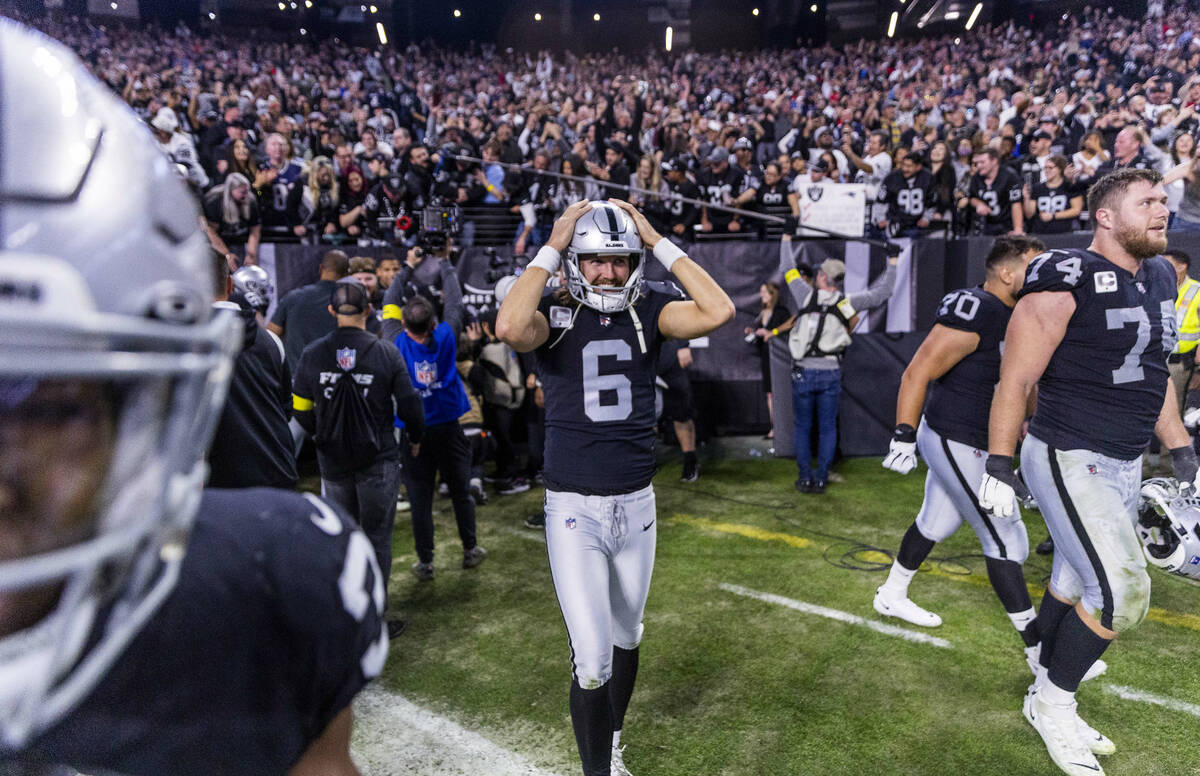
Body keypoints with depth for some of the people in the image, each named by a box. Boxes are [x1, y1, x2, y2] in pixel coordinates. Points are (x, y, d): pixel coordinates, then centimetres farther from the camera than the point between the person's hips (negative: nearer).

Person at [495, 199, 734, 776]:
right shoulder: (553, 313, -9)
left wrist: (658, 242, -13)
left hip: (637, 504, 4)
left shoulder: (648, 308, -2)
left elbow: (718, 311, -19)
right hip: (574, 510, -3)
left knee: (626, 638, 22)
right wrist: (550, 248, -21)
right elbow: (510, 329, -32)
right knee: (592, 662, -5)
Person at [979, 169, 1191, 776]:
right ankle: (1051, 703, 12)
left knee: (1075, 585, 16)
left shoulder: (1159, 279, 12)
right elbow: (1015, 382, -15)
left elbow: (1154, 376, 21)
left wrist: (1181, 452, 18)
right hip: (1067, 460, -8)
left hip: (1123, 464, 8)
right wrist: (999, 468, -15)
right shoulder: (1066, 282, -15)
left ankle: (1048, 699, 33)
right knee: (1121, 592, -11)